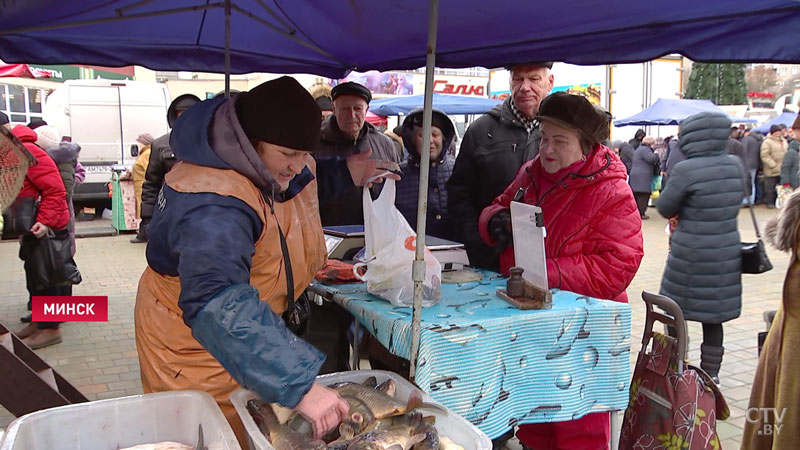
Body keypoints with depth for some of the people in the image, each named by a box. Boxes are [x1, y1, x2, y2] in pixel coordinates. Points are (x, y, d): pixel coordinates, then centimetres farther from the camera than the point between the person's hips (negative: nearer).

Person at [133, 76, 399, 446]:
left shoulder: (263, 161, -6)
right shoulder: (213, 209, -38)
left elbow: (305, 180, 20)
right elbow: (219, 307, -51)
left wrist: (344, 173, 4)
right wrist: (299, 385, -56)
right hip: (195, 350, -9)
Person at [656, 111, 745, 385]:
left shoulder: (686, 170, -18)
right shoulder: (735, 167, -1)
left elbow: (665, 208, -6)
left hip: (690, 257, -5)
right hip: (727, 256, 5)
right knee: (714, 318, 15)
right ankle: (711, 373, 24)